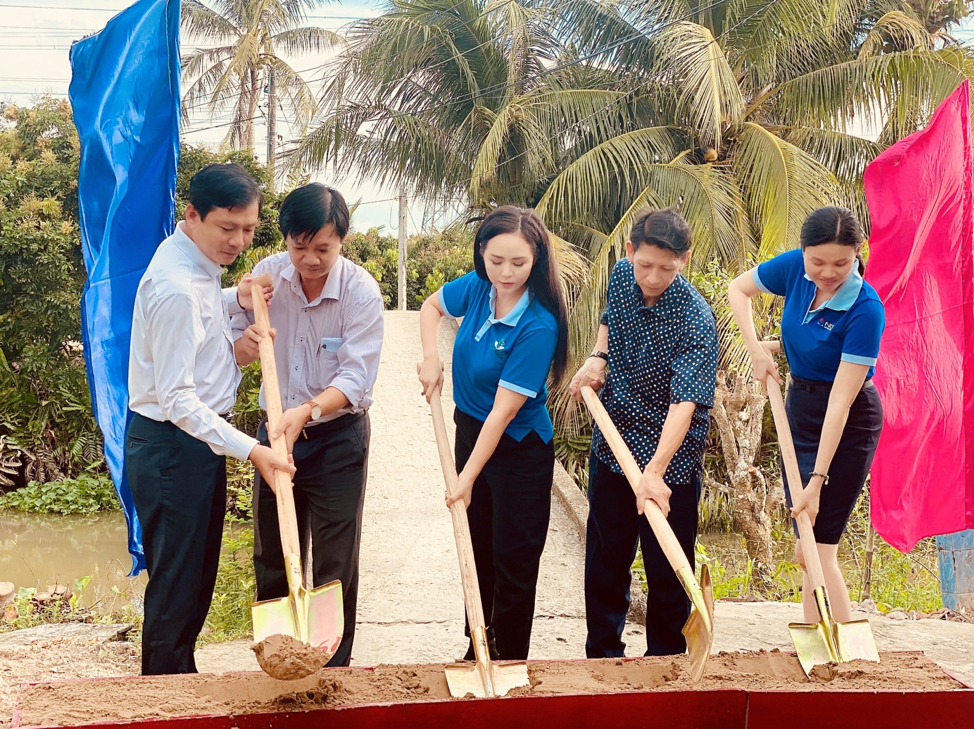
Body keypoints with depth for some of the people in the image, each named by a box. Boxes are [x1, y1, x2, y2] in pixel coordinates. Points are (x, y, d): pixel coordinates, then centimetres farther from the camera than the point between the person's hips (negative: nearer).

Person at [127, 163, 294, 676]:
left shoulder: (195, 263, 6)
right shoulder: (177, 288, -25)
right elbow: (175, 398, -27)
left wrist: (236, 300, 7)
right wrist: (249, 449, -29)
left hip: (196, 440, 10)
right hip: (173, 446, -10)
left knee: (195, 575, 20)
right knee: (178, 582, 0)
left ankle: (180, 683, 33)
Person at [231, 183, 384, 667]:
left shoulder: (361, 291, -18)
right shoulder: (267, 274, -7)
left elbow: (356, 377, -25)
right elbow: (236, 351, -2)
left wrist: (306, 411, -42)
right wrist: (245, 343, -26)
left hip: (338, 437, -4)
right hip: (277, 429, 4)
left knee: (335, 563, 2)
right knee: (272, 555, 13)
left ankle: (333, 670, 15)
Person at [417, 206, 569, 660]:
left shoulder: (538, 326, -27)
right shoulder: (476, 287, -9)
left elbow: (503, 410, -26)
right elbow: (432, 306, 15)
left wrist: (468, 477, -25)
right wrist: (430, 359, -2)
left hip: (519, 449, -7)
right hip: (470, 430, 7)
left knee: (513, 563, 4)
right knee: (476, 549, 18)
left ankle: (509, 665, 19)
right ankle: (477, 651, 34)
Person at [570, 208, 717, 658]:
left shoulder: (695, 321, -24)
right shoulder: (621, 277, -5)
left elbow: (684, 403, -34)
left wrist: (655, 472, -46)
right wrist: (597, 357, 1)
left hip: (669, 457, -6)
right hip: (613, 442, 6)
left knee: (668, 570, 5)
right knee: (604, 559, 16)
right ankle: (602, 655, 32)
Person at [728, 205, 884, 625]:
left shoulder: (865, 310, -27)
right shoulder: (795, 268, -10)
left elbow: (840, 401, -29)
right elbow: (738, 288, 9)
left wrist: (818, 479, -30)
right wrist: (756, 351, -5)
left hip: (847, 426, -7)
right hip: (799, 409, 7)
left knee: (817, 547, -11)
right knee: (806, 547, 11)